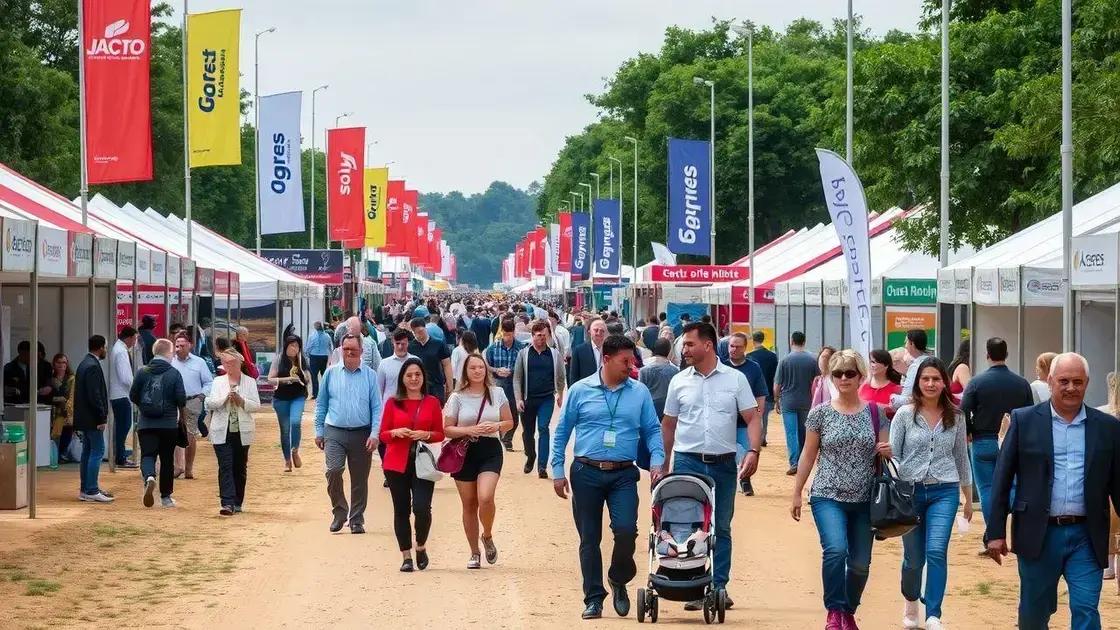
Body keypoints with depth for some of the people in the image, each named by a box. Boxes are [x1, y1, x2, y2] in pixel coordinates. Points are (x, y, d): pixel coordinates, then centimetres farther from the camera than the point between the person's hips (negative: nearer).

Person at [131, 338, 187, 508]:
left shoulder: (142, 373, -1)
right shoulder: (174, 373, -6)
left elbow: (133, 396, 3)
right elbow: (181, 399, -7)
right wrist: (183, 416, 12)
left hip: (146, 424, 1)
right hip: (169, 424, -1)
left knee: (147, 456, 0)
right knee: (167, 459, 11)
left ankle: (149, 477, -33)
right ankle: (166, 497, 16)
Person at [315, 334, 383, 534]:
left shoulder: (370, 375, 3)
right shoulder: (331, 373, 5)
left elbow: (377, 408, 1)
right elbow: (321, 404, 10)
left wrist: (374, 434, -8)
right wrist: (319, 431, 7)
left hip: (362, 434, 0)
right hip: (335, 433, 0)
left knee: (360, 479, 6)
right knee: (333, 470, -18)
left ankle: (357, 520, 18)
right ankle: (340, 512, 1)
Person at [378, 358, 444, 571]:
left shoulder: (432, 402, 5)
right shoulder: (393, 403, 5)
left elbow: (440, 434, 7)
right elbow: (383, 434, 7)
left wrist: (426, 435, -12)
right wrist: (396, 432, -13)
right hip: (397, 464, 1)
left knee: (422, 508, -13)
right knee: (401, 510, 3)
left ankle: (421, 546, 13)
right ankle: (406, 557, 12)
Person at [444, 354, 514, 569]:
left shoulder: (497, 393, 3)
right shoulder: (457, 397, 0)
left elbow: (509, 422, 10)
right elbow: (447, 429, 0)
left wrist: (496, 426, -11)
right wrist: (469, 430, -16)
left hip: (490, 450, -1)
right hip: (465, 452, 1)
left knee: (485, 497, -21)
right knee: (469, 504, 6)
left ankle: (488, 537, 8)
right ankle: (474, 553, 19)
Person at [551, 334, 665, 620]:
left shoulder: (640, 392, 5)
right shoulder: (581, 390, 1)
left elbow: (652, 430, 10)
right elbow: (562, 432, 6)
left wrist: (657, 461, -6)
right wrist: (558, 472, 3)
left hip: (623, 475, 0)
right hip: (586, 474, 0)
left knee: (626, 530, -15)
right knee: (589, 538, 4)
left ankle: (619, 580, 13)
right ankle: (593, 598, 14)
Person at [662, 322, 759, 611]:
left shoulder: (735, 379, 2)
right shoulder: (679, 381, 6)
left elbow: (752, 418, 1)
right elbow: (668, 425, 12)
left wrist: (753, 451, -14)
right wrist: (663, 465, 9)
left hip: (723, 464, -1)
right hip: (687, 462, 1)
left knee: (721, 528, 6)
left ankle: (718, 587, 12)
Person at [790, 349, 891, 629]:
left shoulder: (874, 412, 4)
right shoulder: (821, 413, 0)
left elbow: (884, 450, 14)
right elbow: (809, 454, 6)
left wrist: (888, 451, -10)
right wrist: (797, 494, 6)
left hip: (864, 500, 2)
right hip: (828, 497, -2)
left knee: (860, 564, 6)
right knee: (835, 549, -24)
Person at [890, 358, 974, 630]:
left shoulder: (954, 417, 5)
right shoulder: (905, 415, -1)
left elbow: (961, 458, 14)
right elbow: (893, 455, 0)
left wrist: (968, 498, 17)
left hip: (944, 492, 0)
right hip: (910, 490, 0)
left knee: (936, 552, -16)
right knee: (913, 557, 6)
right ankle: (911, 602, 35)